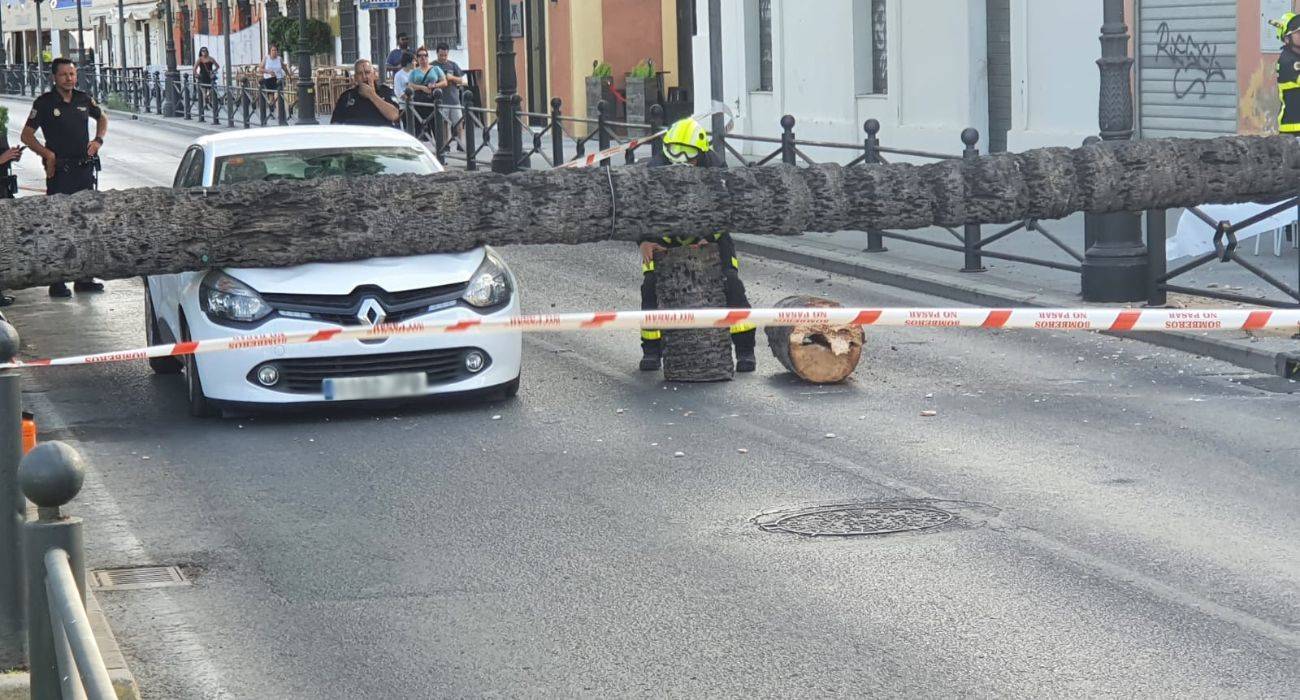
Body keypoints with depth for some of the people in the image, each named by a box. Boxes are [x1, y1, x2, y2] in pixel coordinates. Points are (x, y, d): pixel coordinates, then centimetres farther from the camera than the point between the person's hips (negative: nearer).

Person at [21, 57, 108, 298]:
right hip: (60, 172, -5)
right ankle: (56, 282, -5)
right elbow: (27, 135, -3)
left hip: (85, 168, 5)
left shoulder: (84, 99, 7)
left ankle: (84, 278, 20)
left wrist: (98, 140, 8)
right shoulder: (44, 103, -6)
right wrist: (47, 154, -16)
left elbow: (102, 118, 26)